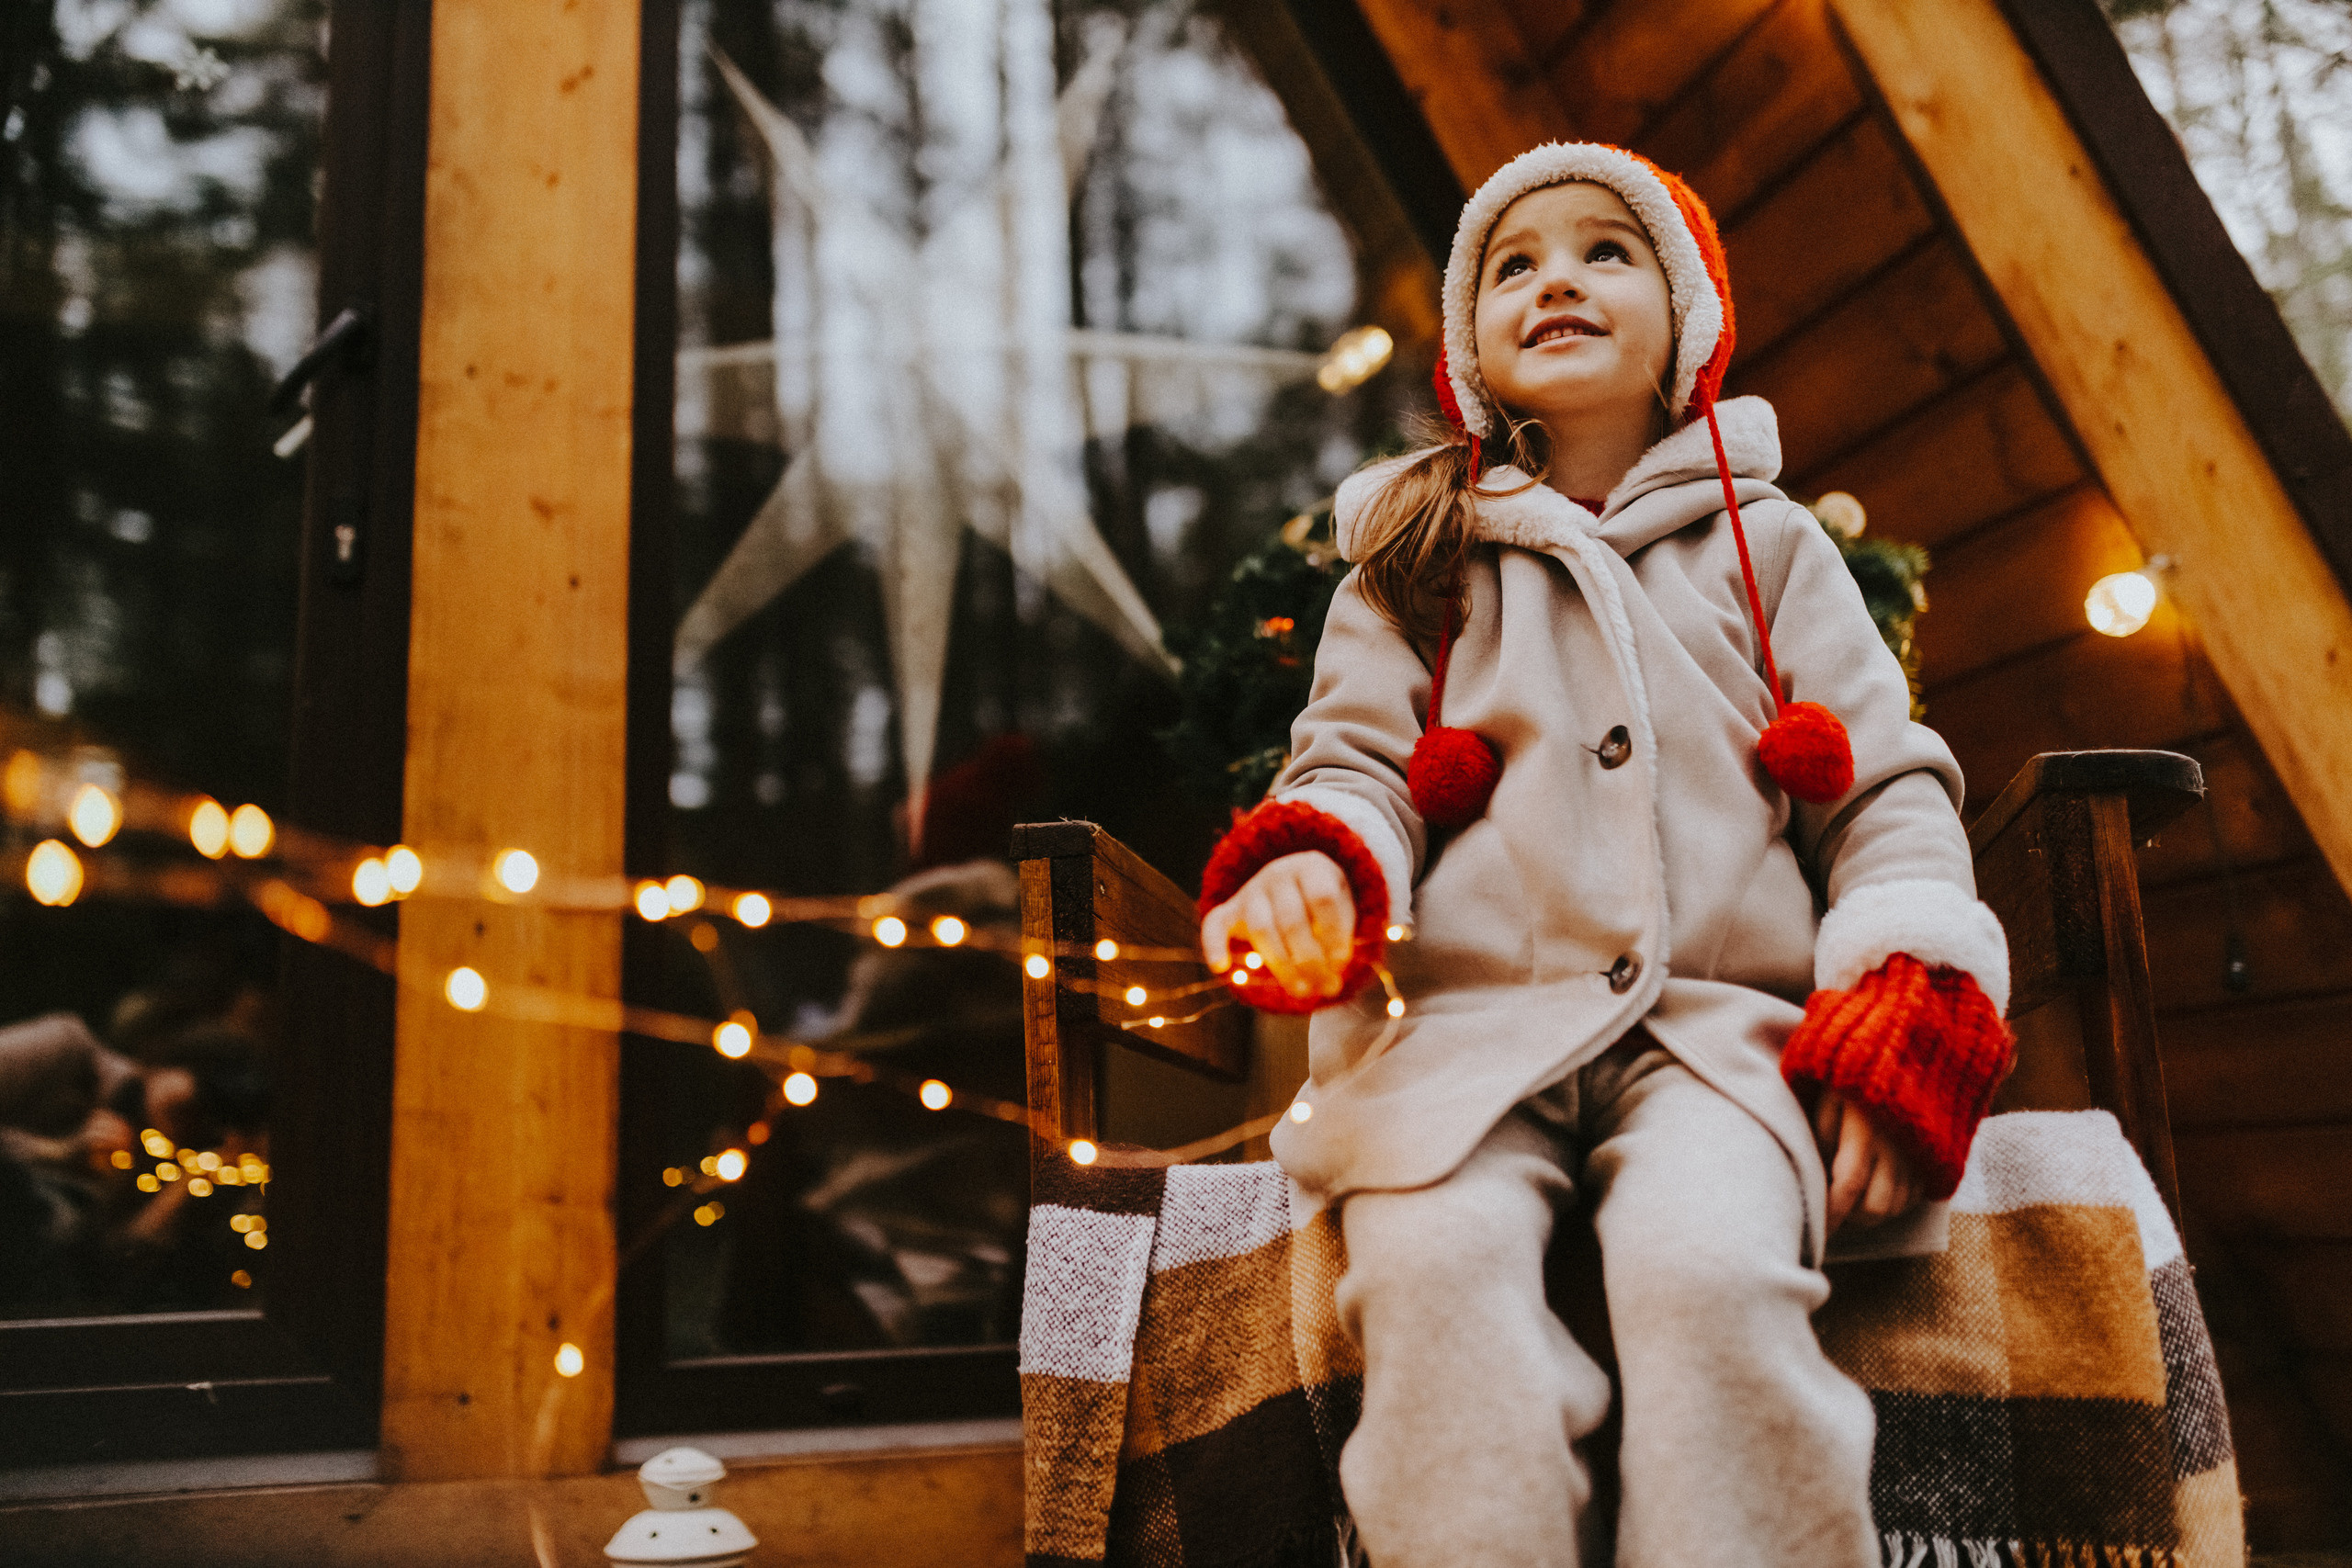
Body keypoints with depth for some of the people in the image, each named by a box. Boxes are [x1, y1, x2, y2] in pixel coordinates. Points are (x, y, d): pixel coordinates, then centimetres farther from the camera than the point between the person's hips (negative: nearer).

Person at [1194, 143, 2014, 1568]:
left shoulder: (1767, 543, 20)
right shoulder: (1413, 560, 21)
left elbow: (1889, 789, 13)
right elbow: (1358, 766, 12)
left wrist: (1909, 1021, -4)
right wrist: (1313, 864, -14)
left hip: (1719, 1024, 0)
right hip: (1464, 1022, 1)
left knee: (1709, 1275, -31)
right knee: (1438, 1271, -31)